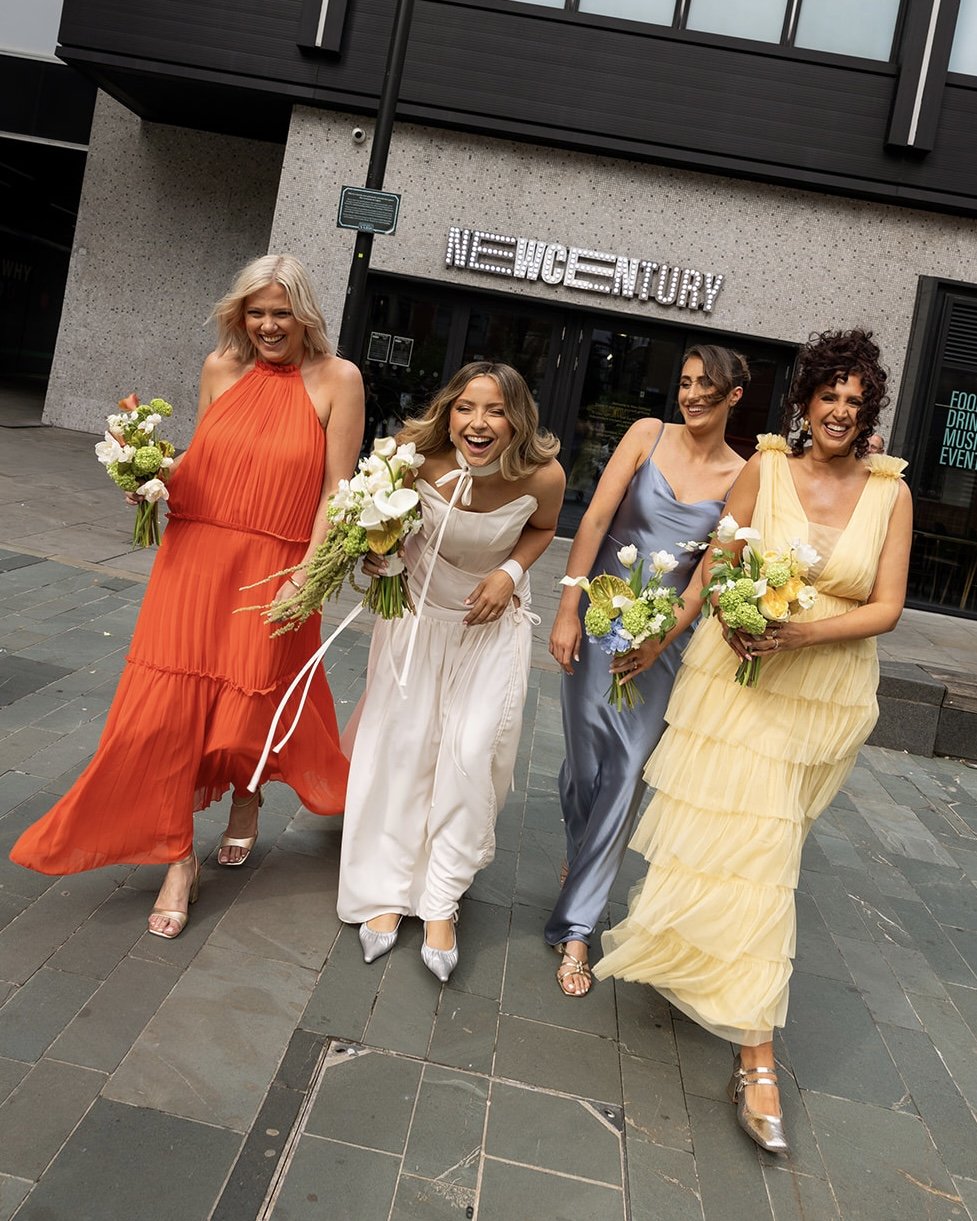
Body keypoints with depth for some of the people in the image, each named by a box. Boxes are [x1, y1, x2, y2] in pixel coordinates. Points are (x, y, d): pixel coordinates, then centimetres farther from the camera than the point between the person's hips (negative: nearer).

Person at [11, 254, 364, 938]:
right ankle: (178, 861, 17)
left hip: (272, 571, -3)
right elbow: (198, 463, 15)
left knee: (251, 711, 8)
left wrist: (307, 575, -14)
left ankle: (246, 800, 44)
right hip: (196, 558, 3)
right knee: (170, 708, 0)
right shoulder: (221, 367, 6)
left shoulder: (336, 380, -5)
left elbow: (337, 489, -7)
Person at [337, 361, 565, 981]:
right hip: (419, 610, 0)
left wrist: (509, 573, -16)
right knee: (402, 745, 2)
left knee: (472, 755, -6)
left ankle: (441, 904, 10)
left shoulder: (543, 475, -25)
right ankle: (385, 892, 18)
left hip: (494, 620, 0)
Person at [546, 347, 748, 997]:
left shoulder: (740, 476, -1)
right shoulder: (648, 435, -1)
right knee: (585, 761, 6)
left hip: (666, 634, 0)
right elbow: (595, 519, -5)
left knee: (628, 772, -4)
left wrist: (661, 641, -14)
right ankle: (581, 859, 39)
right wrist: (567, 611, -11)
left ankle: (576, 927, 6)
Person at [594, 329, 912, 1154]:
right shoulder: (764, 468, -4)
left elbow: (887, 608, -5)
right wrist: (734, 619, -19)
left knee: (759, 851, 10)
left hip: (825, 699, 1)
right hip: (736, 677, -1)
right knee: (744, 847, -1)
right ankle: (757, 1060, 18)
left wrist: (803, 632, -20)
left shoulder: (890, 492, -2)